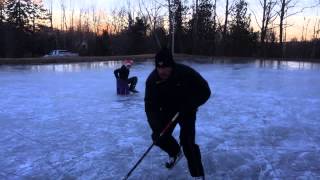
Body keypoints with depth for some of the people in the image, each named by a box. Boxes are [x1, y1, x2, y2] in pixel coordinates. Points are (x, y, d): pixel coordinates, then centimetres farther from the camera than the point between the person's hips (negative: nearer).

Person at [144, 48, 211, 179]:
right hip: (167, 109, 4)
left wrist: (189, 104, -32)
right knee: (159, 136, 0)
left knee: (187, 142, -14)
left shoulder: (186, 73, -30)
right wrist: (156, 127, -35)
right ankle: (175, 152, 34)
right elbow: (150, 106, -23)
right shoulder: (152, 80, -22)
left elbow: (205, 91, -20)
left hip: (186, 110, -3)